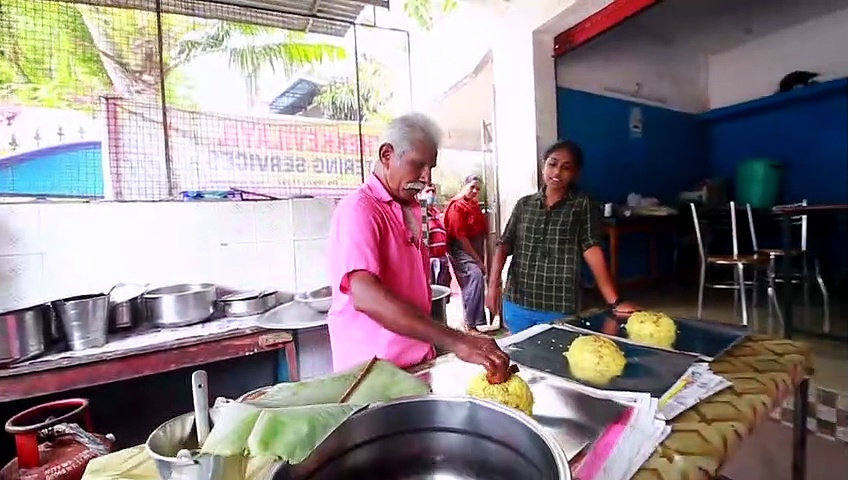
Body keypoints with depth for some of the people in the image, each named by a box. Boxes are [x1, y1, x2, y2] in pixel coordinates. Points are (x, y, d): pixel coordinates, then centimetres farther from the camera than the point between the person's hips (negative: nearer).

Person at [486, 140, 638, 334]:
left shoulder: (583, 205, -2)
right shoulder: (524, 204, 6)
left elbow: (592, 250, -9)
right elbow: (504, 245, 1)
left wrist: (615, 301, -16)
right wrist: (493, 284, -12)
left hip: (559, 309, -2)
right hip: (516, 304, 3)